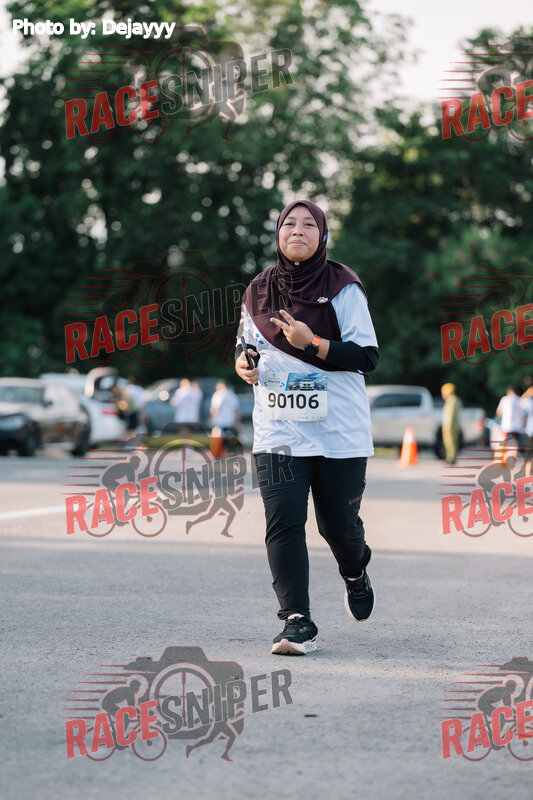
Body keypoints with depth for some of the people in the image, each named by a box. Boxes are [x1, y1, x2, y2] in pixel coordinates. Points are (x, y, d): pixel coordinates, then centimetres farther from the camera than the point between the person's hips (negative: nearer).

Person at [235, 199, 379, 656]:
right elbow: (249, 342, 24)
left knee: (338, 523, 5)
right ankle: (298, 623, -13)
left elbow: (367, 357, -10)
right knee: (283, 522, -13)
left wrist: (312, 344, -22)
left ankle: (356, 574, 41)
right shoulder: (259, 292, 8)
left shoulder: (343, 288, -5)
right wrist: (244, 363, 0)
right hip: (278, 432, 2)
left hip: (340, 430, -2)